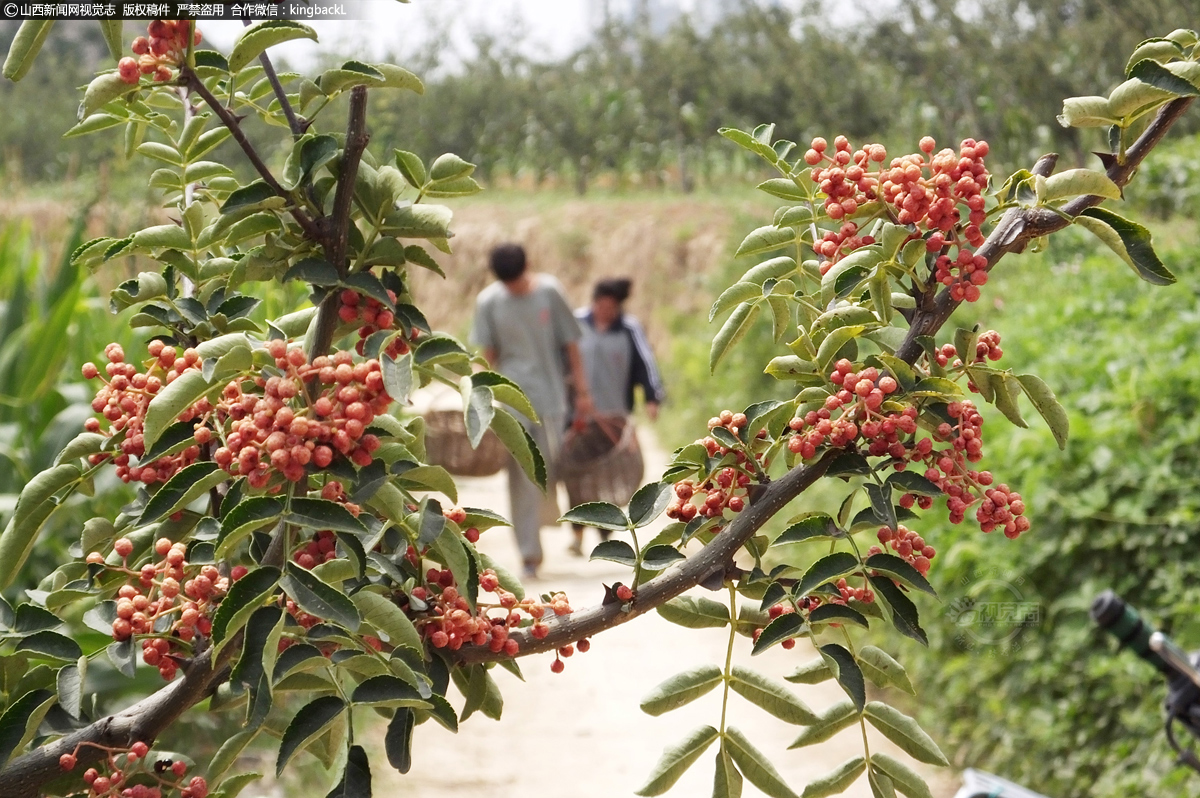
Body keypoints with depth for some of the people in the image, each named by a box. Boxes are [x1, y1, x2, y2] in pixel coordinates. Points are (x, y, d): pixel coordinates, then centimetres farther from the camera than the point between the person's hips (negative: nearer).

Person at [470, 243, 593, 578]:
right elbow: (488, 354, 5)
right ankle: (529, 553, -4)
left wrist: (581, 390, 3)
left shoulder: (549, 291, 1)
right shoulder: (488, 301, 1)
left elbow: (570, 343, 5)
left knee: (549, 471, 2)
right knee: (522, 478, -5)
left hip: (551, 394, 1)